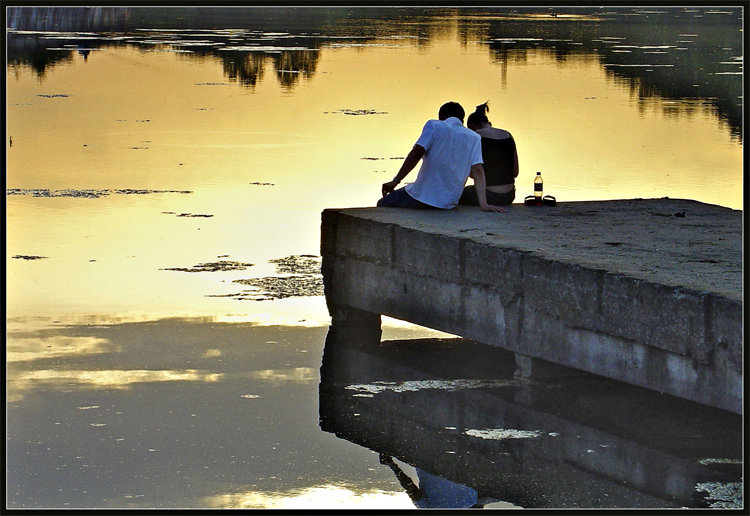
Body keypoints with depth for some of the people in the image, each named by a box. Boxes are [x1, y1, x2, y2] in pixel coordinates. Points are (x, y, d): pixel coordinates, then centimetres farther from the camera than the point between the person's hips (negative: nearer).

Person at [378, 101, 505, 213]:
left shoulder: (433, 126, -2)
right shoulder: (474, 138, 7)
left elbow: (416, 154, -13)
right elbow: (478, 172, -2)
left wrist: (395, 181, -9)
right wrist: (483, 204, -9)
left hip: (422, 199, -5)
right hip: (449, 203, 5)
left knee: (383, 204, 18)